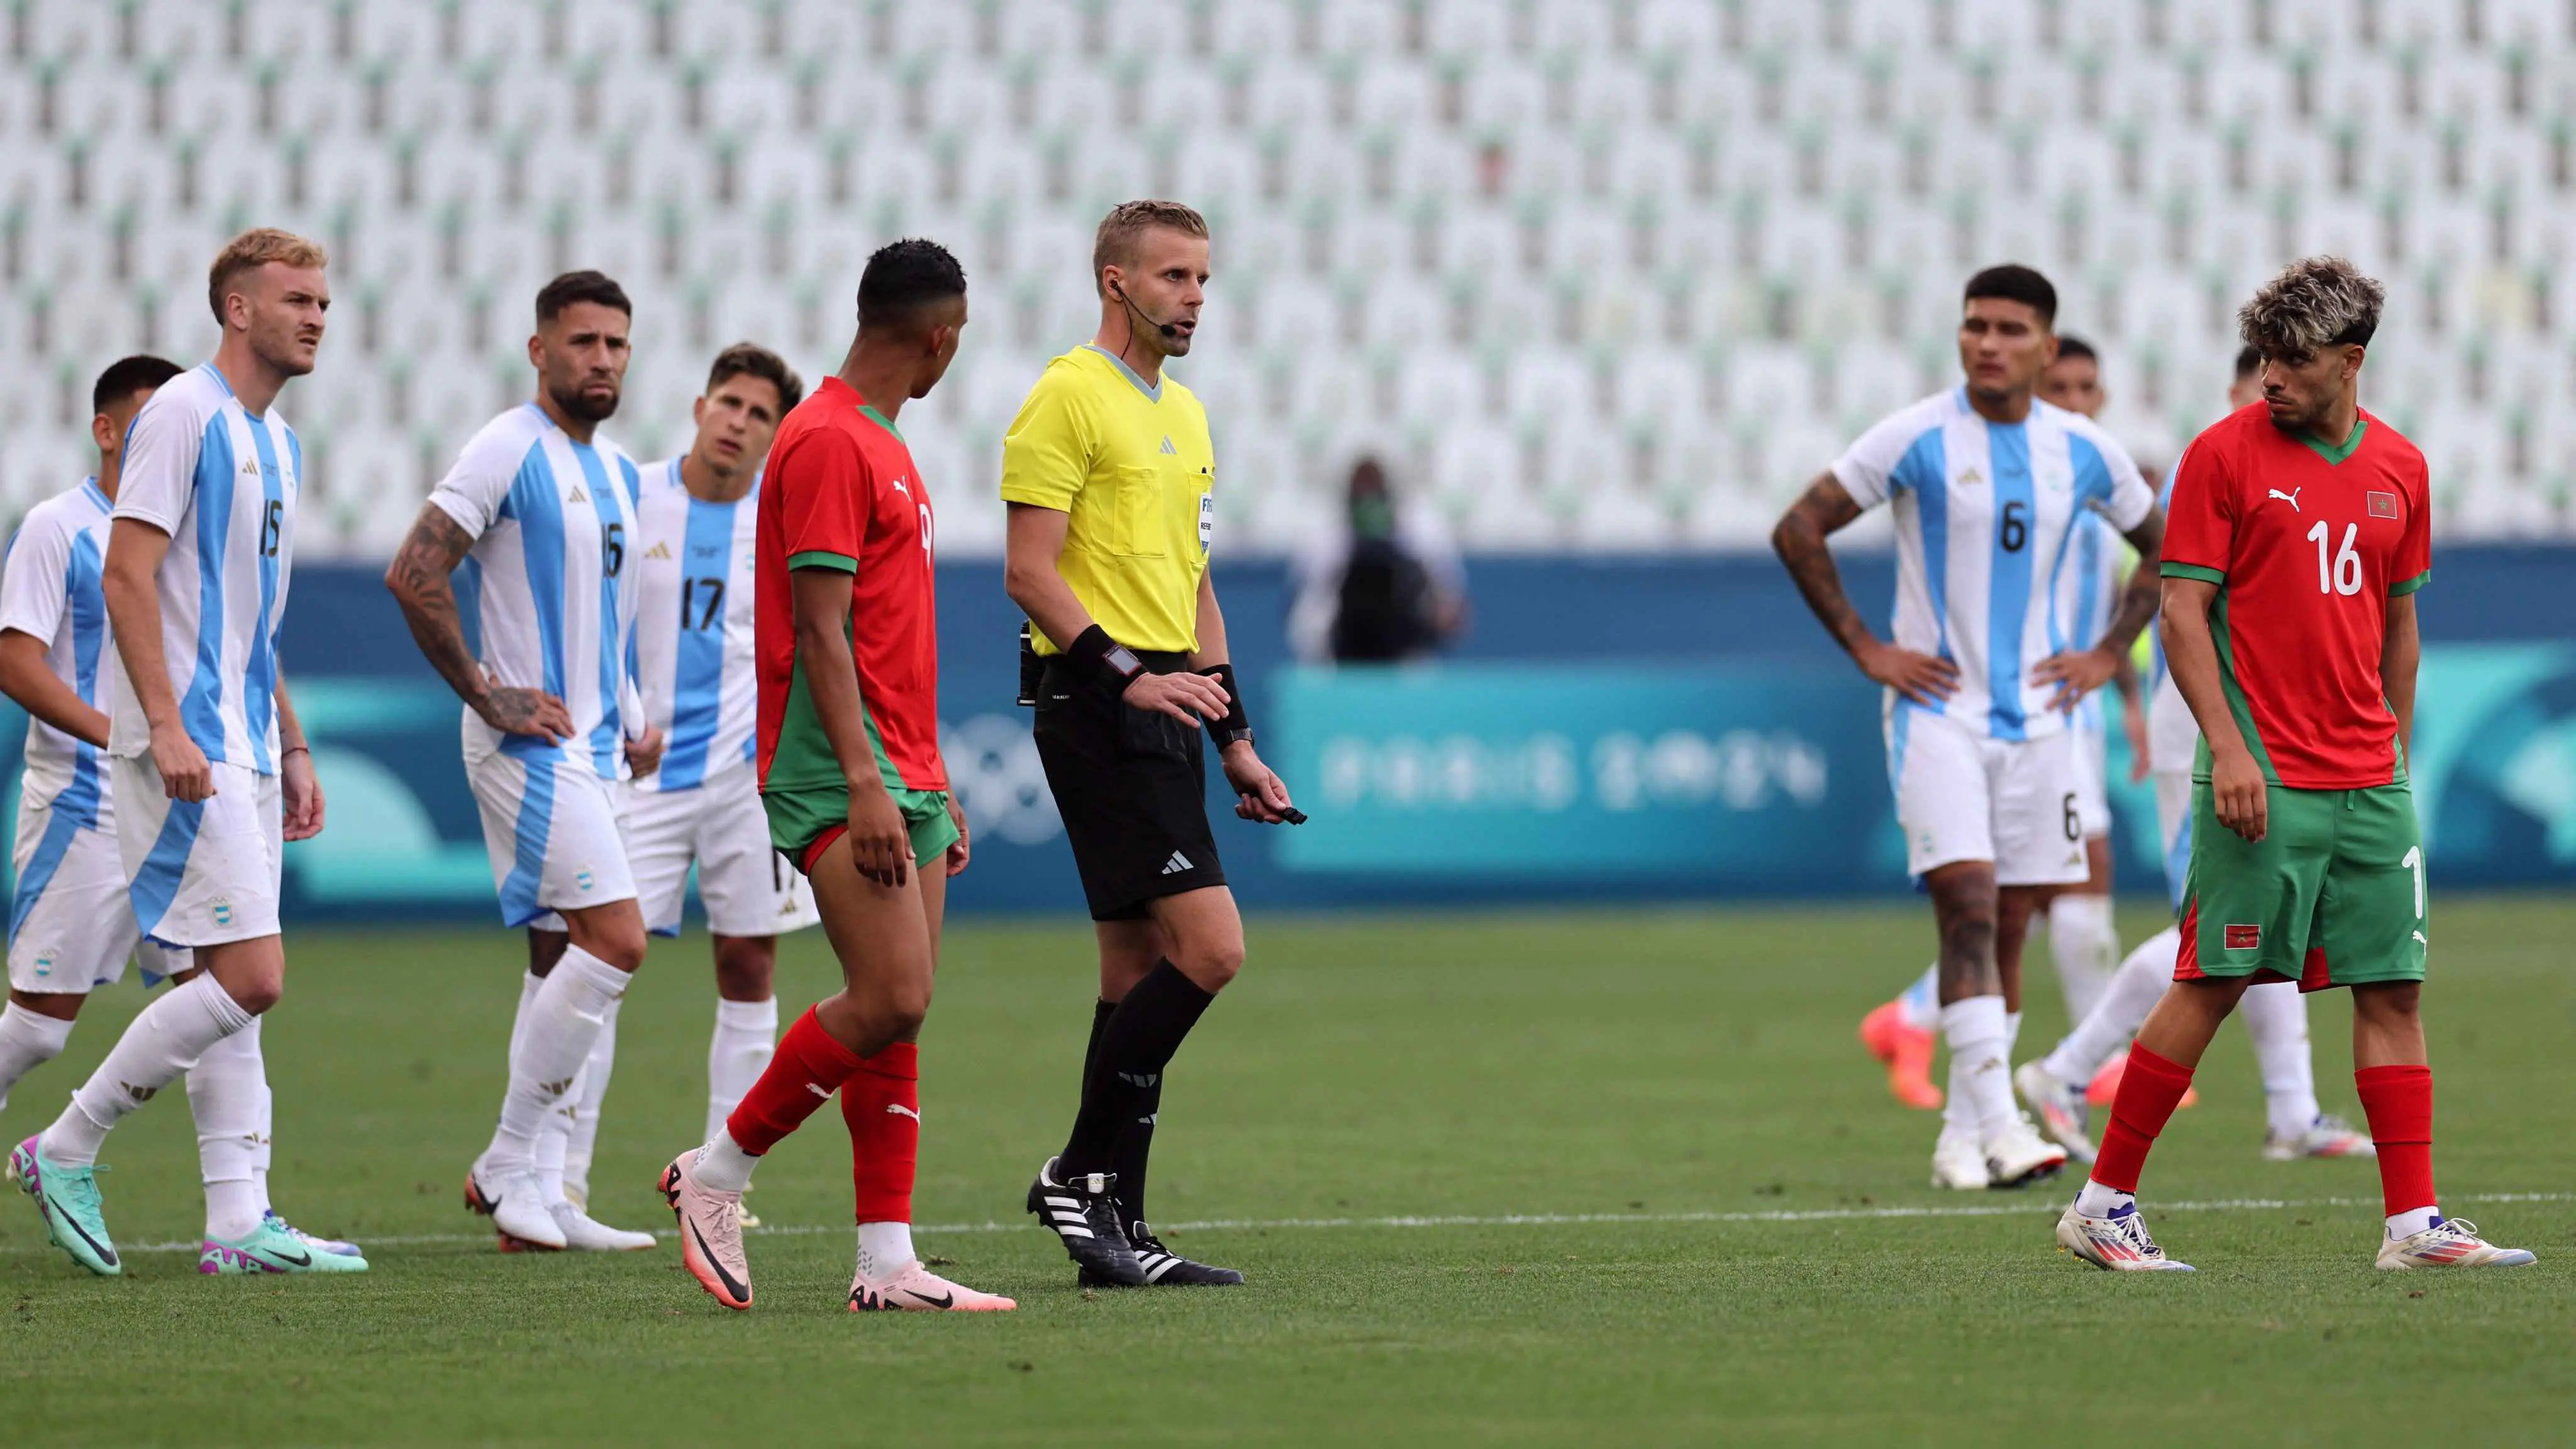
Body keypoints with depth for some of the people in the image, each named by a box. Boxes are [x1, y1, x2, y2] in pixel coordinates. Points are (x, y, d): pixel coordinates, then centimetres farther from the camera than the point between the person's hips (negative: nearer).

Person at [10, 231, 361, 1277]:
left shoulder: (274, 440, 17)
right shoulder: (183, 415, -10)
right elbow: (126, 574, -16)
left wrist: (292, 750, 21)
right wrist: (166, 727, -23)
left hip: (244, 749, 9)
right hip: (183, 747, -9)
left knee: (231, 985, 6)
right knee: (248, 976, -13)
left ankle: (237, 1222, 6)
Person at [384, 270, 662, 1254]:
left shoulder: (613, 471, 17)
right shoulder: (508, 451, -11)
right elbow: (414, 576, -18)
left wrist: (631, 719, 17)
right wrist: (490, 698, -17)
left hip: (590, 746, 9)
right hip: (530, 744, -9)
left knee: (564, 959, 8)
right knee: (616, 941, -17)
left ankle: (536, 1201, 10)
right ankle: (508, 1164, -10)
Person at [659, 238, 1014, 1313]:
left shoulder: (883, 447, 20)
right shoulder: (828, 443, -11)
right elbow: (820, 632, -17)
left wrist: (933, 787, 23)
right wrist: (865, 782, -22)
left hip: (901, 775, 10)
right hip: (839, 778, -10)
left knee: (900, 1014, 4)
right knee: (891, 1000, -17)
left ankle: (888, 1264, 2)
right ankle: (717, 1172, -4)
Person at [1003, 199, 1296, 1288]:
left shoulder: (1184, 414, 20)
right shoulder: (1069, 397, -8)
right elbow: (1029, 571, -14)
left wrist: (1235, 738, 20)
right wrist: (1128, 676, -23)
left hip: (1163, 710, 9)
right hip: (1098, 708, -9)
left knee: (1139, 971, 7)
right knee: (1208, 946, -16)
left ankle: (1116, 1231, 9)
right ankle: (1082, 1174, -8)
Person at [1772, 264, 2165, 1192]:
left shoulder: (2082, 452, 4)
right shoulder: (1918, 439, -8)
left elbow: (2164, 547, 19)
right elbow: (1798, 531, -4)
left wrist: (2108, 655, 8)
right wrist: (1865, 649, -7)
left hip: (2035, 718, 4)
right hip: (1936, 711, -4)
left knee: (2006, 931, 6)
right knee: (1968, 911, -17)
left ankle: (1967, 1134, 14)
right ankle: (1998, 1128, -25)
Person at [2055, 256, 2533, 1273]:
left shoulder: (2400, 468, 11)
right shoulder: (2225, 454, -3)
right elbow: (2183, 608, -6)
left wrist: (2397, 754, 16)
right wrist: (2226, 745, -15)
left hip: (2369, 786, 5)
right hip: (2262, 781, -5)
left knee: (2393, 989, 2)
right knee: (2213, 985, -5)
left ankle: (2413, 1222, 4)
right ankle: (2103, 1205, 3)